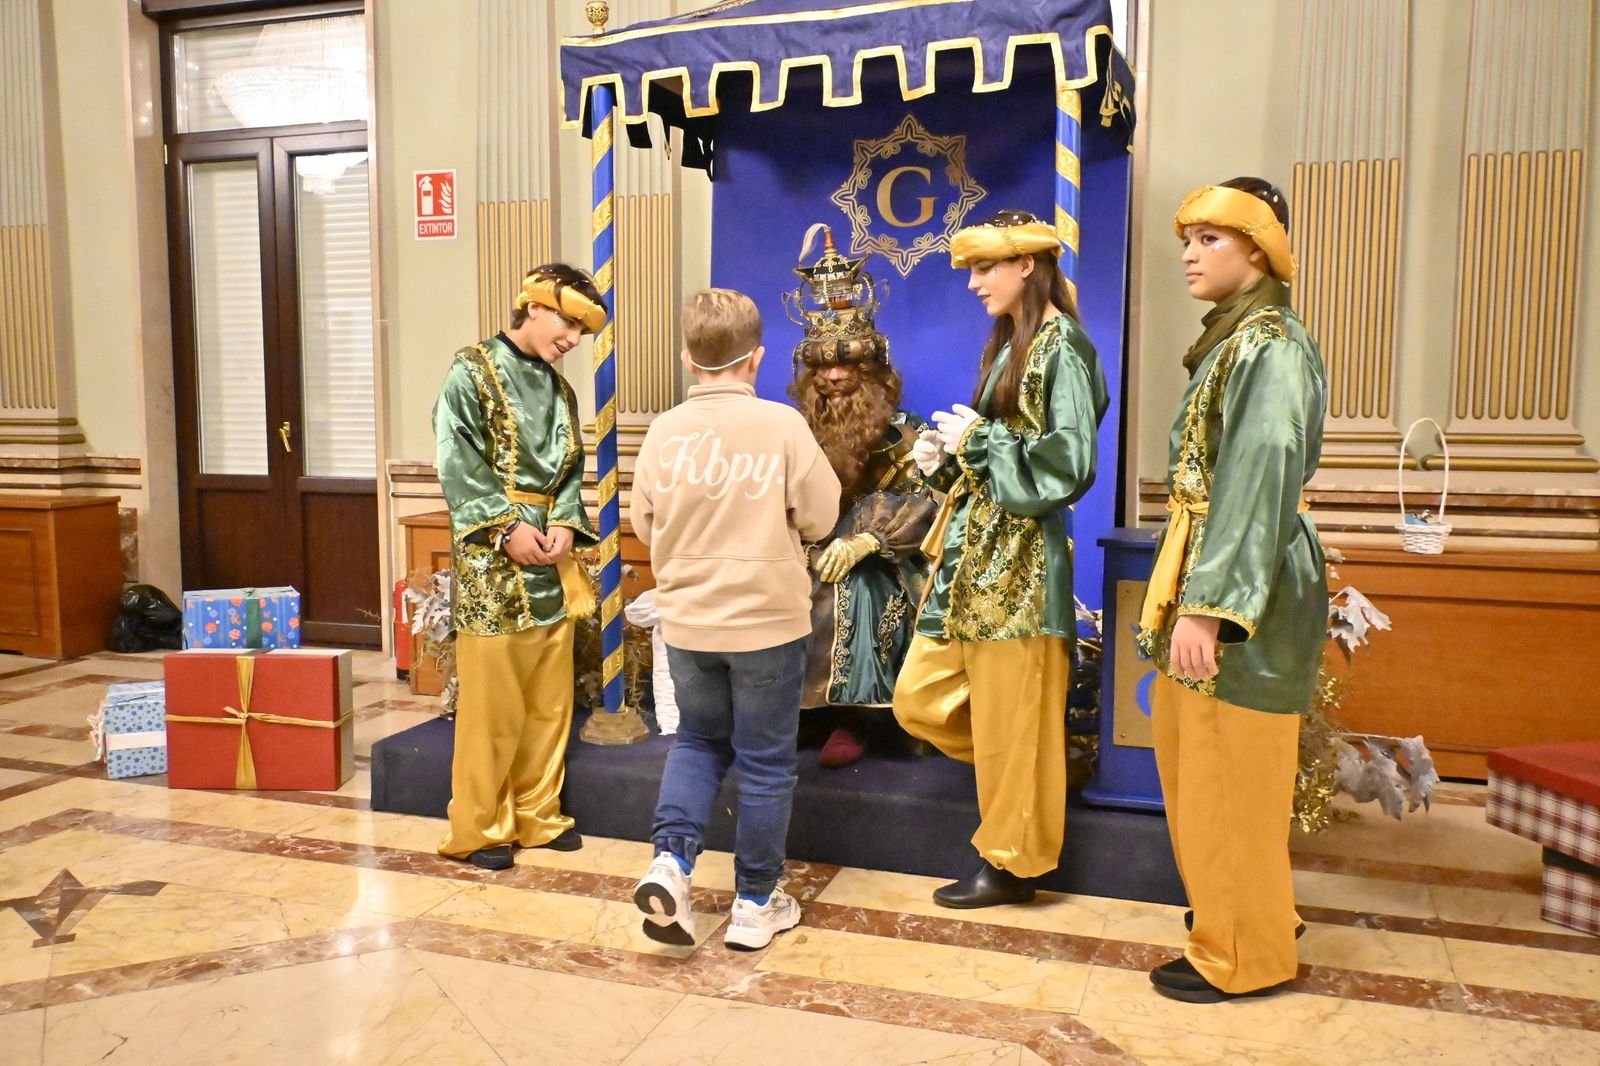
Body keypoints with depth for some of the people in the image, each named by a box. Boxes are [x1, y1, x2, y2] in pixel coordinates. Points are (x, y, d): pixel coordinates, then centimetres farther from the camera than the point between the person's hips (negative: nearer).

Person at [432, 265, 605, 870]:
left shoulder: (559, 389, 17)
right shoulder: (472, 372, -4)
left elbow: (571, 468, 14)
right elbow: (459, 463, -12)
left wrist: (566, 524, -4)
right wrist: (508, 528, -17)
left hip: (550, 558, 7)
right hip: (493, 558, -7)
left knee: (550, 699, 11)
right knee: (491, 700, -2)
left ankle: (537, 815, 24)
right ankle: (478, 829, 12)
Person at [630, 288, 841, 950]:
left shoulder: (666, 430, -4)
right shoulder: (781, 425, -12)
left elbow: (643, 524, 5)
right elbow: (819, 518, -6)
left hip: (687, 620, 3)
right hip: (767, 619, -3)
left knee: (698, 740, 24)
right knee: (765, 762, 10)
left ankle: (670, 859, 6)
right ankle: (755, 904, 21)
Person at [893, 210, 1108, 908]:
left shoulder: (1060, 347, -10)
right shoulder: (1007, 346, 17)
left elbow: (1069, 466, -19)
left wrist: (978, 440, -13)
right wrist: (945, 458, 3)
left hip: (1018, 560, -9)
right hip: (972, 551, 9)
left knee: (1009, 720, 2)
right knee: (919, 700, 11)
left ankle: (1011, 864, 19)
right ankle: (1014, 779, 30)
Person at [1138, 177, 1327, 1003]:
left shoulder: (1270, 346, -15)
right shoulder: (1231, 340, 15)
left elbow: (1260, 481, -23)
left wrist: (1208, 608, -26)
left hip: (1245, 589, -10)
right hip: (1205, 573, 10)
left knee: (1228, 779, 1)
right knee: (1191, 763, 19)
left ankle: (1243, 956, 18)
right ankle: (1245, 909, 36)